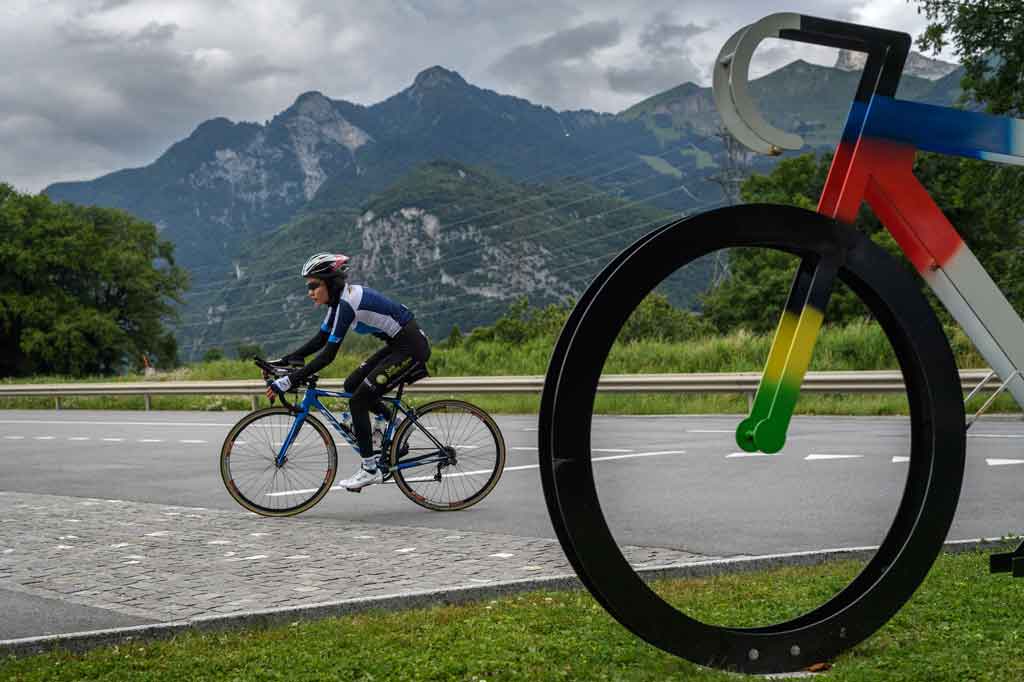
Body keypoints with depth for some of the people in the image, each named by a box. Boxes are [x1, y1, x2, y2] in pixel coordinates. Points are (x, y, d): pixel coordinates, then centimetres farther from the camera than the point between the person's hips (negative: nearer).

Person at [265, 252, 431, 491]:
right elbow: (320, 340, 12)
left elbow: (328, 355, -24)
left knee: (358, 400, -8)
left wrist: (289, 381, -24)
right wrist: (283, 361, 5)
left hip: (411, 348, -9)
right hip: (398, 345, 9)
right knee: (352, 385, 9)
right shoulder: (340, 297, 7)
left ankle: (370, 469, -1)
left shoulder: (347, 303, -21)